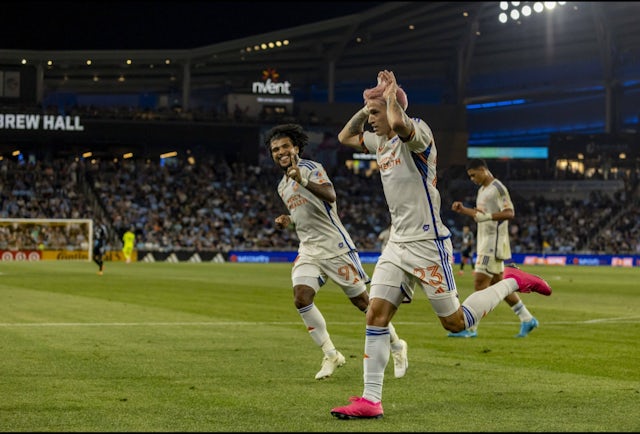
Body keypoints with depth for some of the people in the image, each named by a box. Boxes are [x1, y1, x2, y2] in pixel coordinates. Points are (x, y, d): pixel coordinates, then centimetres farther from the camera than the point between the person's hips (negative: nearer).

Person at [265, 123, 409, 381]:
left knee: (362, 301, 0)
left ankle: (397, 347, 19)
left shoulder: (310, 168, -9)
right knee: (301, 298, -15)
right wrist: (288, 221, 9)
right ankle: (331, 355, -3)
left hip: (335, 246, -7)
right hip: (309, 250, 7)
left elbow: (330, 196, -29)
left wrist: (302, 180, -44)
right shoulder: (282, 187, 17)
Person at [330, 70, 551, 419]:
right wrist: (369, 104, 12)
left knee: (454, 322, 1)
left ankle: (511, 283, 22)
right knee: (375, 315, -4)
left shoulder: (418, 132, -14)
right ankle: (371, 401, -3)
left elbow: (399, 123, -38)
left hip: (428, 243, -8)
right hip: (397, 243, 8)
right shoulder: (380, 140, 12)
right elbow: (345, 137, 27)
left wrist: (389, 93, -18)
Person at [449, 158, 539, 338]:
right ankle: (527, 319, 18)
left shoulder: (498, 188, -12)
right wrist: (463, 210, 14)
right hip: (485, 243, 10)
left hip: (494, 244, -10)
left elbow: (510, 213, -19)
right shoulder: (482, 190, 18)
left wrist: (487, 216, -29)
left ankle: (470, 328, -9)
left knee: (480, 284, -11)